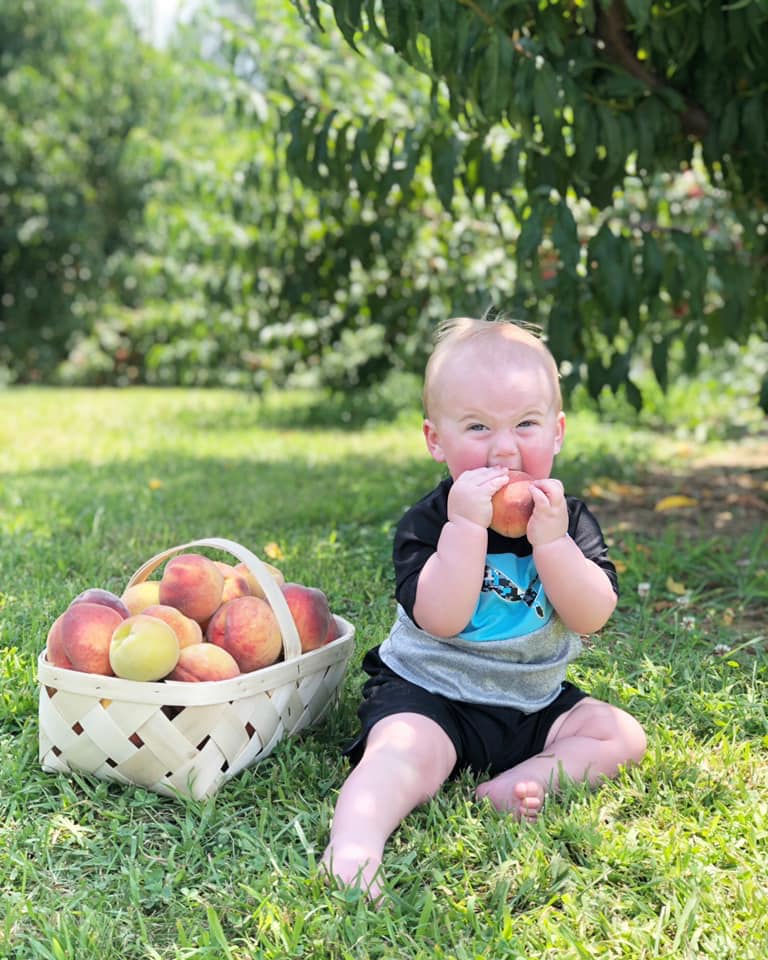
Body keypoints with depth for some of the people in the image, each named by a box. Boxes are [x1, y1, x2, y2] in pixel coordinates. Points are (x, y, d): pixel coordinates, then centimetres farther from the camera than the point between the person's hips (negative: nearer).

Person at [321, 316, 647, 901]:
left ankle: (523, 780, -20)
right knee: (408, 750, -31)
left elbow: (593, 616, -14)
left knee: (623, 736, -6)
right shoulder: (429, 523, -12)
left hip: (534, 702, 5)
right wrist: (466, 524, -32)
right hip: (430, 694, -5)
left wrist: (550, 541, -27)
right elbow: (442, 619, -27)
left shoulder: (570, 520, -2)